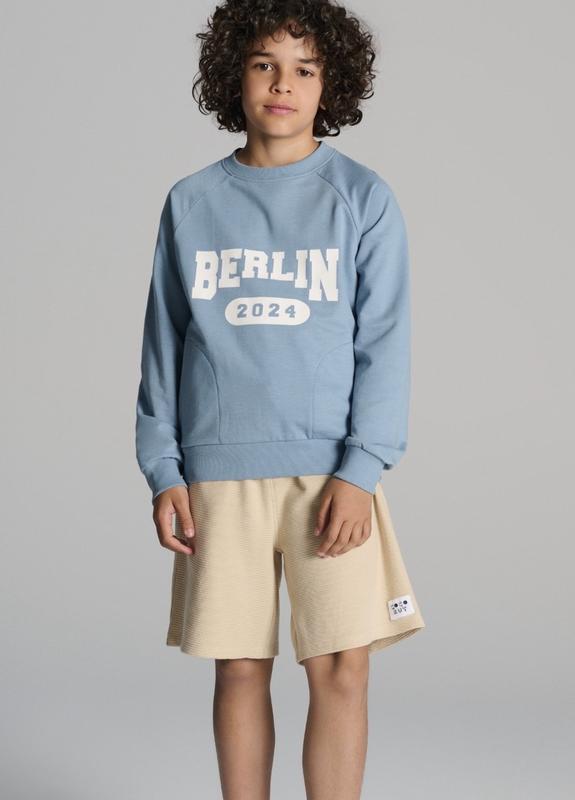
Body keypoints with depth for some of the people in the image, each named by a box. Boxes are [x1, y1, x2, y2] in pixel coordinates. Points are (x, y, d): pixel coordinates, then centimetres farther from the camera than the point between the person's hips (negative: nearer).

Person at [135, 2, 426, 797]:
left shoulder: (363, 197, 3)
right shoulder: (191, 202, 9)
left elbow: (385, 342, -1)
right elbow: (163, 343, 11)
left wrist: (361, 469, -10)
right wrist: (163, 471, 4)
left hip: (330, 472, -1)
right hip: (219, 473, 2)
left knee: (341, 667, -5)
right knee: (239, 668, 6)